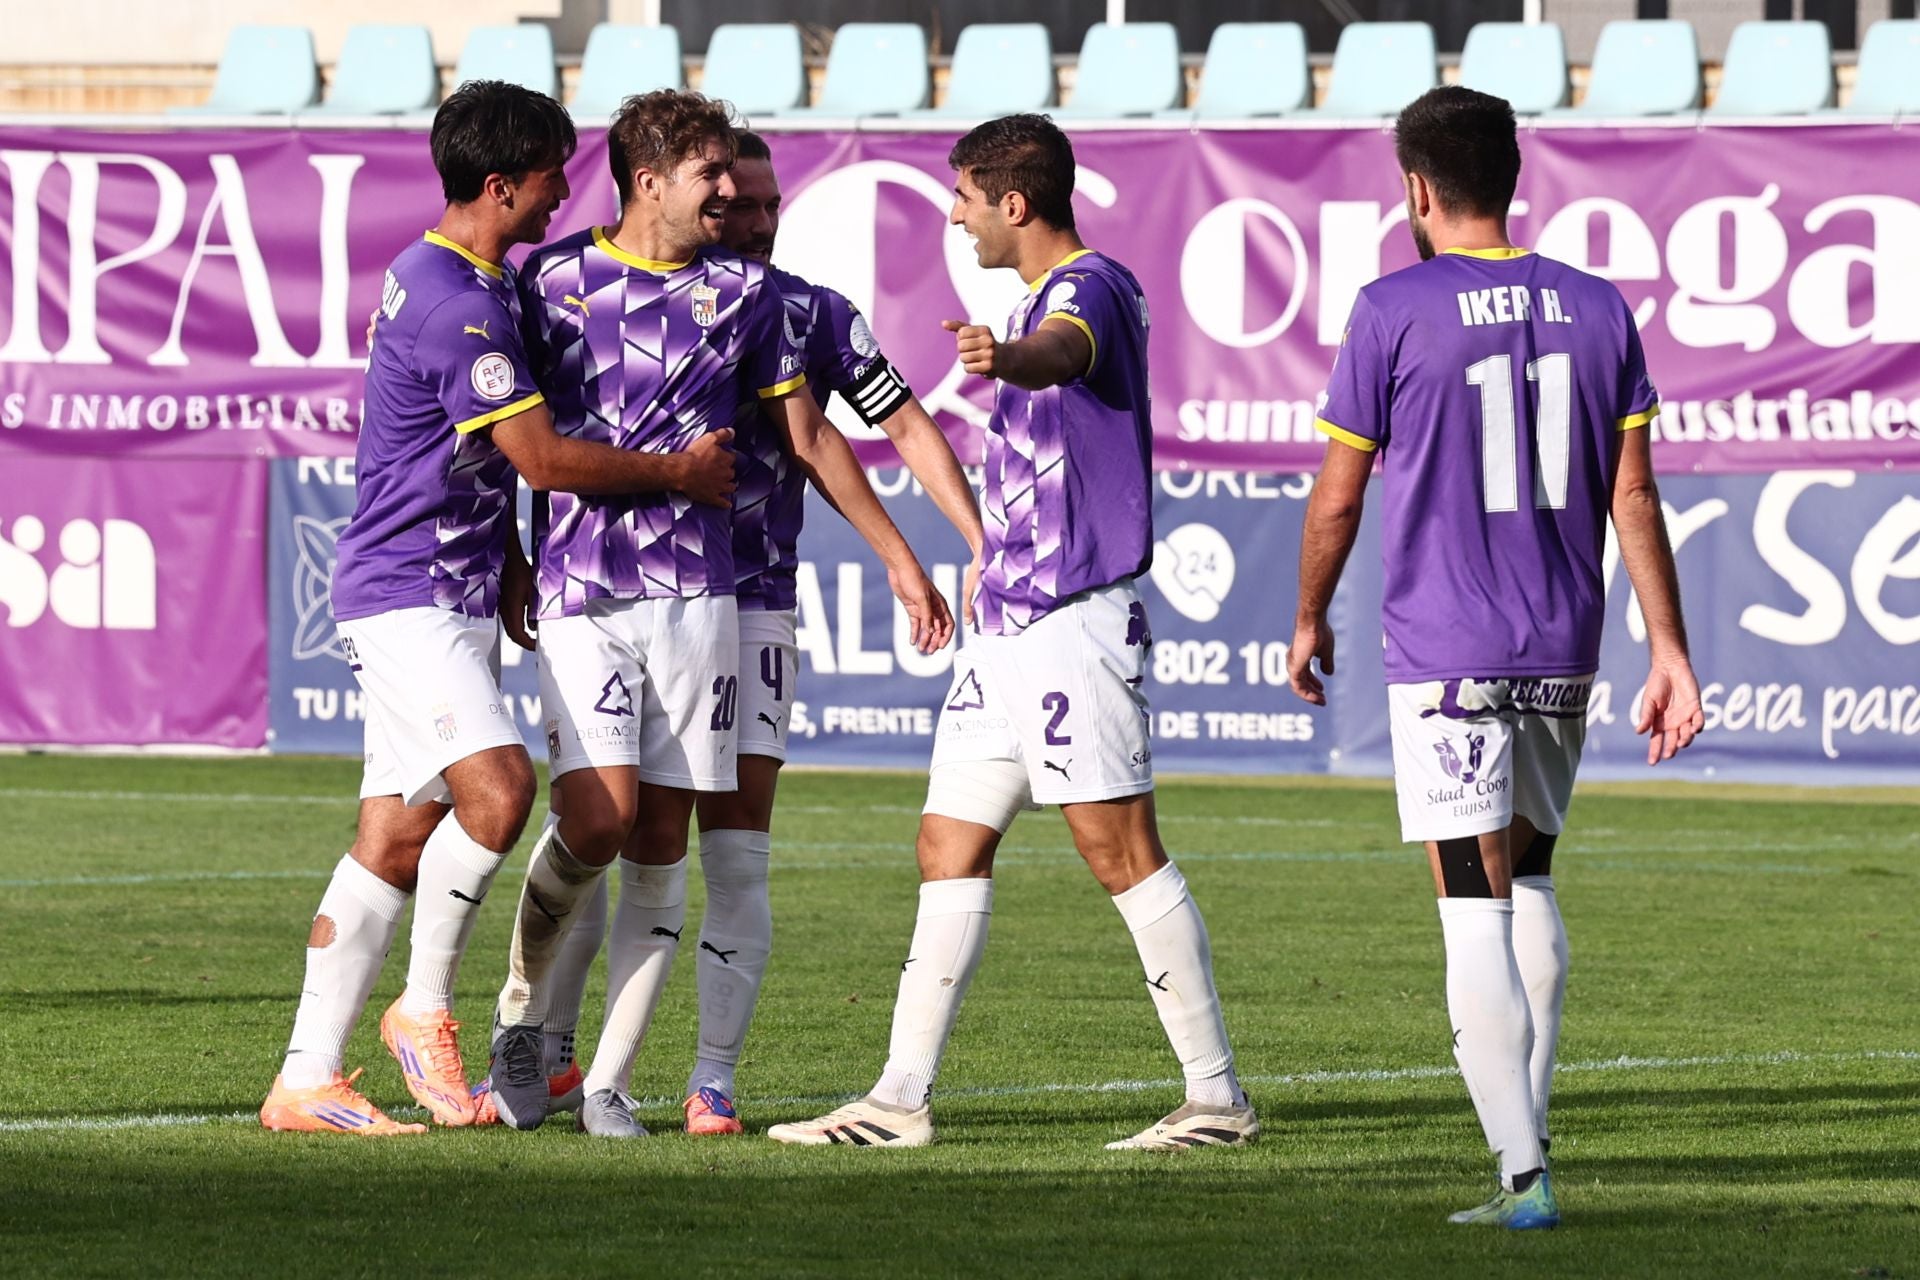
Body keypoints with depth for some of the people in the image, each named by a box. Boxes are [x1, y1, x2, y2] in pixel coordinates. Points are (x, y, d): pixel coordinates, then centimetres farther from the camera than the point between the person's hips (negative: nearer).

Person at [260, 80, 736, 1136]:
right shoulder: (459, 303, -18)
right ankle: (425, 1008, -8)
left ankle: (306, 1079, 6)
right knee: (498, 785, -24)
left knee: (398, 836, 6)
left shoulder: (448, 278, 16)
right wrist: (679, 474, -5)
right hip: (408, 596, -10)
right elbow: (544, 457, -17)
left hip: (451, 596, 10)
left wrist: (510, 563, 22)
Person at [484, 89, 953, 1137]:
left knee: (660, 850, -1)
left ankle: (608, 1083, 5)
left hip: (695, 593, 3)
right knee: (596, 818, -18)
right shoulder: (555, 280, 2)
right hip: (579, 593, -3)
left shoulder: (744, 293, 9)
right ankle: (520, 1015, 6)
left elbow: (810, 439, 18)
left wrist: (900, 559, 17)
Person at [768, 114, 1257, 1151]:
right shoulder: (1040, 297, 20)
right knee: (950, 845, 8)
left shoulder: (1092, 286, -12)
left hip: (1076, 620, -10)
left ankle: (1218, 1095, -5)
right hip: (1009, 619, 10)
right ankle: (902, 1097, 10)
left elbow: (1062, 353, -37)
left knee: (1120, 849, -9)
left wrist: (1007, 359, -60)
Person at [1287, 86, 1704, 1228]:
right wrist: (1671, 652, 6)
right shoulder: (1598, 310, 5)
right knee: (1531, 883, 21)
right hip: (1564, 653, 5)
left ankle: (1523, 1174, -12)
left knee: (1477, 913, -5)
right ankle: (1527, 1133, 23)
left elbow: (1339, 497, -2)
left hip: (1444, 652, -5)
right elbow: (1635, 497, 4)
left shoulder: (1395, 312, -7)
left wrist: (1310, 620, 14)